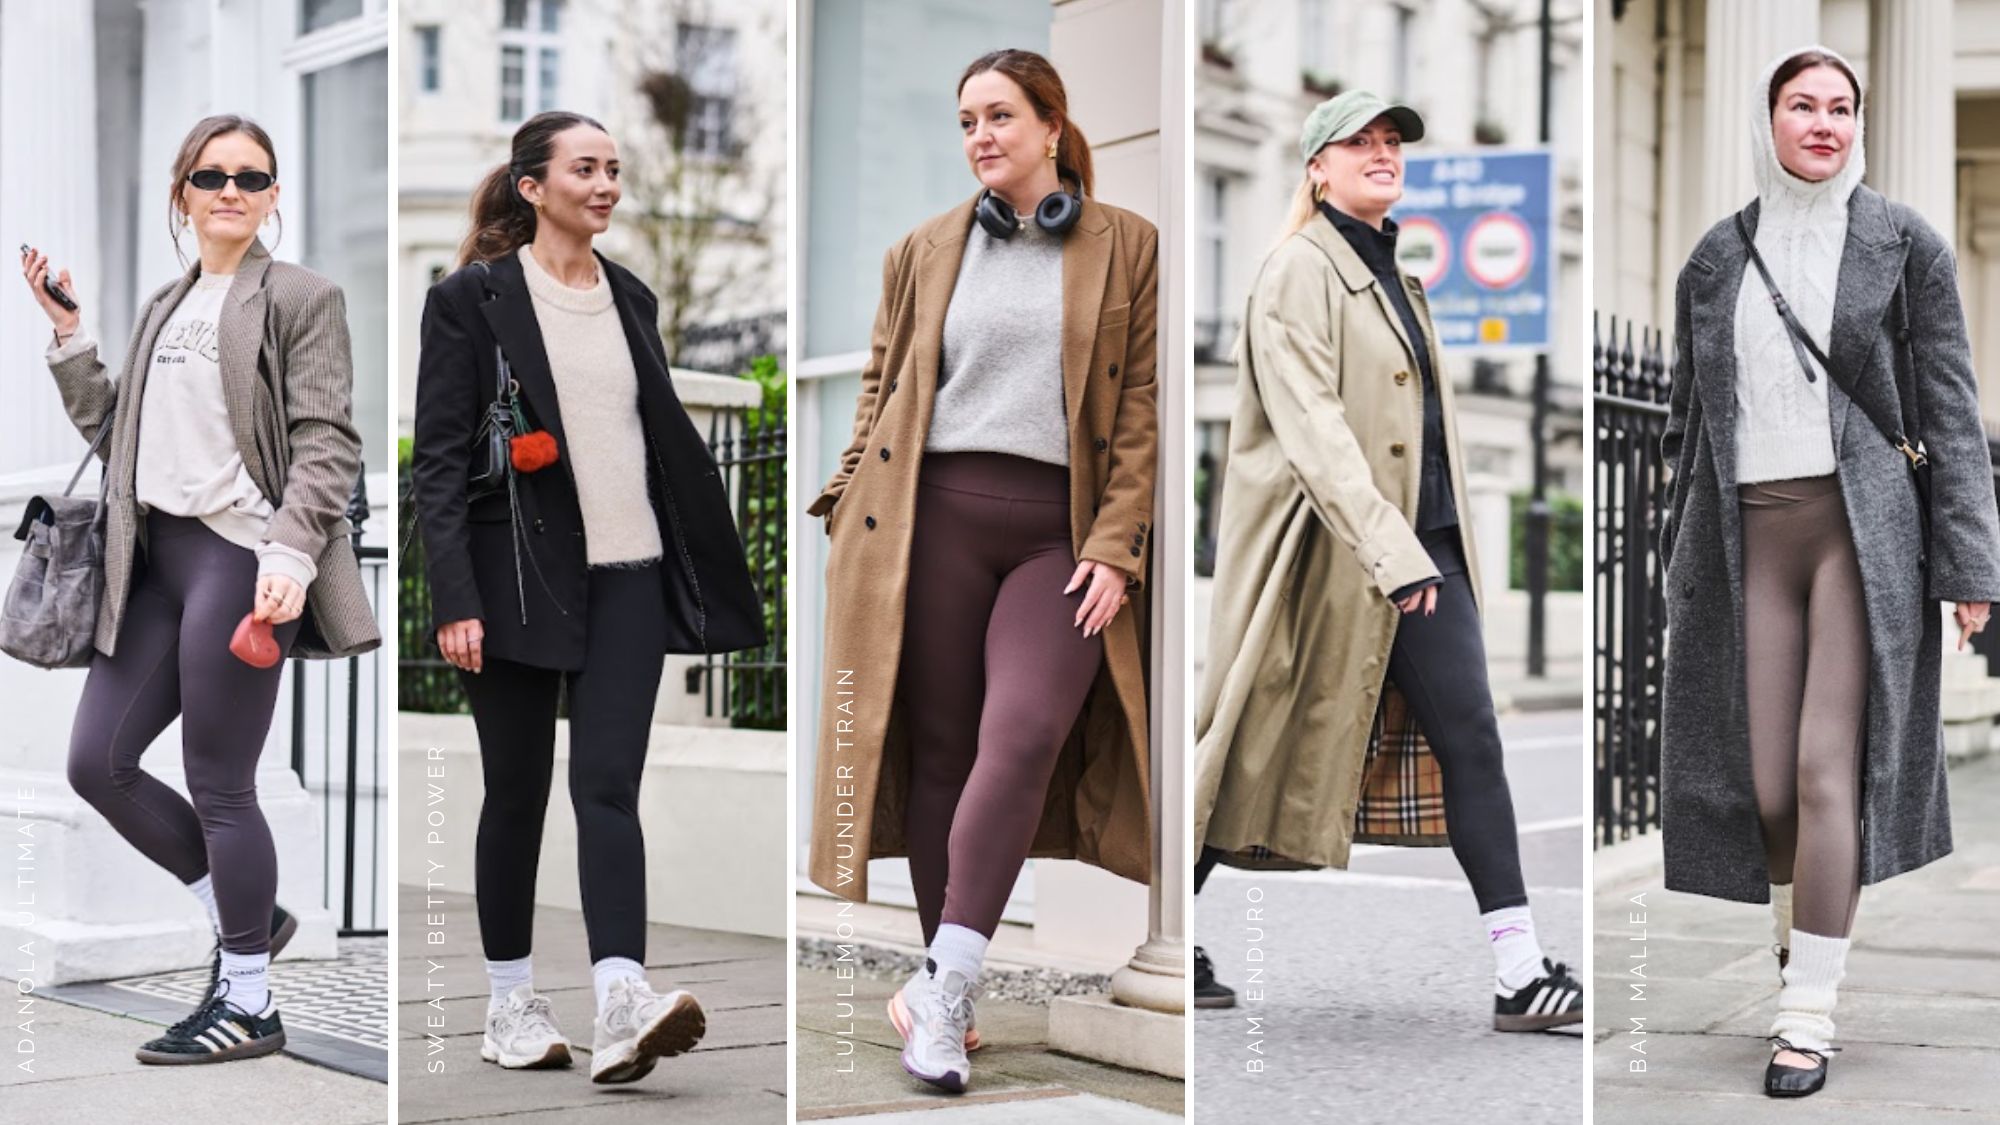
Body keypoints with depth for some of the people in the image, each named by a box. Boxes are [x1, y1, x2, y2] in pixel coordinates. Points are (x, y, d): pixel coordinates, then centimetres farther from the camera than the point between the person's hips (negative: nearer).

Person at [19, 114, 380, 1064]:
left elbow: (327, 443, -10)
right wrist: (68, 334, 10)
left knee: (219, 787, -2)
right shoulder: (161, 309, 20)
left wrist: (292, 551, -23)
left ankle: (247, 1004, 14)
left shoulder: (301, 298, -1)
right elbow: (115, 432, 18)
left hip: (240, 558, -7)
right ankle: (247, 914, 24)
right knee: (95, 764, 6)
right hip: (158, 556, 7)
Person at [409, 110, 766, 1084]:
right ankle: (510, 1003, 21)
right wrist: (455, 602, -16)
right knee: (518, 790, 7)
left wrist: (707, 575, 15)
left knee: (607, 783, -7)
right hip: (516, 577, -3)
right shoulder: (471, 299, -4)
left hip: (628, 575, 3)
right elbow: (437, 460, -7)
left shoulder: (632, 298, 12)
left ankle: (622, 1006, -16)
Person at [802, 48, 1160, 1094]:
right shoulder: (925, 251, 13)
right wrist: (851, 510, 5)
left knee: (1024, 735, -17)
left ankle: (944, 989, -14)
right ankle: (943, 987, 12)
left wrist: (1115, 547, -5)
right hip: (938, 516, 2)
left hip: (1063, 530, -1)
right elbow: (880, 390, 16)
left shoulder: (1126, 246, 7)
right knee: (938, 747, 1)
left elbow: (1141, 408, 3)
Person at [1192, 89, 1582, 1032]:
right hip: (1327, 553, -7)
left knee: (1469, 735, -4)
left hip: (1420, 546, 7)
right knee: (1266, 747, 2)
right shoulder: (1298, 273, -9)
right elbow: (1311, 429, -21)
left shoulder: (1396, 276, 18)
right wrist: (1391, 553, -28)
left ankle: (1521, 971, -5)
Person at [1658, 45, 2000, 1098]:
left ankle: (1808, 1014, -1)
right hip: (1749, 535, 3)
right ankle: (1801, 939, 29)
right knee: (1764, 785, 1)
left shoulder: (1904, 242, 3)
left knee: (1827, 773, -9)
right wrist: (1682, 565, 13)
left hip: (1862, 529, -3)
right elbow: (1688, 419, 15)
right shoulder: (1715, 258, 11)